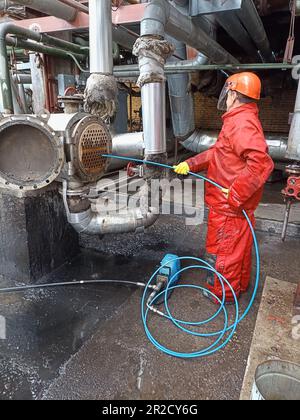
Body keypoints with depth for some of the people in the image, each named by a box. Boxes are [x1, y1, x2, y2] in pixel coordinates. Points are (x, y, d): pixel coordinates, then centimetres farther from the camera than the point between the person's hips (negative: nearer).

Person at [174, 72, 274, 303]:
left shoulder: (241, 123, -22)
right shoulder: (244, 119, 13)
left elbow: (261, 163, -34)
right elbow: (218, 154, 17)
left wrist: (235, 194, -29)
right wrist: (191, 164, 11)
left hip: (229, 206, -10)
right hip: (237, 204, 10)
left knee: (223, 250, 7)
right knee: (239, 246, 23)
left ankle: (222, 293, 26)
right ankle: (240, 284, 42)